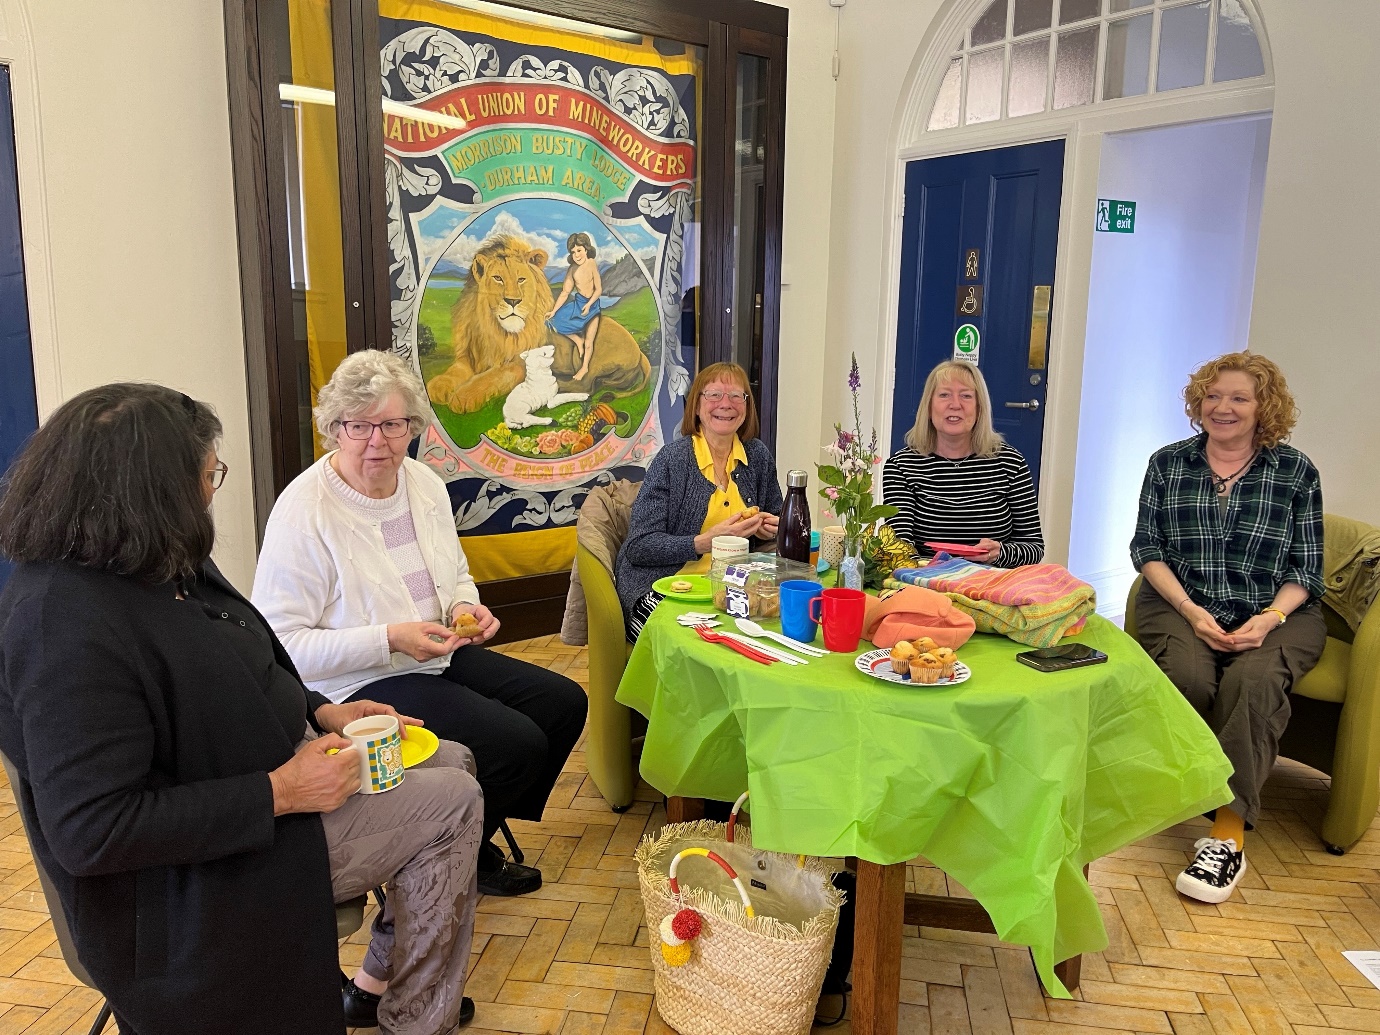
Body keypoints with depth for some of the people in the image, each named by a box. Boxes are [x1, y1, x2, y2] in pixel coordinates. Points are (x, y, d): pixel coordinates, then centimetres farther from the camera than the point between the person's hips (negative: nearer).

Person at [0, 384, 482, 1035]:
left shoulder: (158, 566, 0)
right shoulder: (69, 626, -29)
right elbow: (90, 831, -31)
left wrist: (321, 713, 1)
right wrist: (279, 793, -28)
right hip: (198, 874, -10)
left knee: (452, 760, 13)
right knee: (451, 804, -11)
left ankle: (387, 977, 26)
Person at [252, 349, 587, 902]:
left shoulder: (425, 483, 4)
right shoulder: (304, 511, -19)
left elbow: (457, 575, 19)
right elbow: (279, 643, -22)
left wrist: (468, 608, -5)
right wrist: (390, 639, -28)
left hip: (441, 657, 9)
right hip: (360, 686, -8)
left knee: (565, 702, 4)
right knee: (518, 744, -20)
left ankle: (475, 841, 20)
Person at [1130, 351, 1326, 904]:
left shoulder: (1296, 473, 7)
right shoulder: (1168, 464, 8)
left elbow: (1305, 569, 6)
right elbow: (1147, 549, 4)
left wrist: (1268, 618, -14)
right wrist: (1191, 611, -11)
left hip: (1274, 614, 0)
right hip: (1181, 606, 1)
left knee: (1253, 680, -32)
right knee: (1188, 676, -32)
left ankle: (1229, 832, -28)